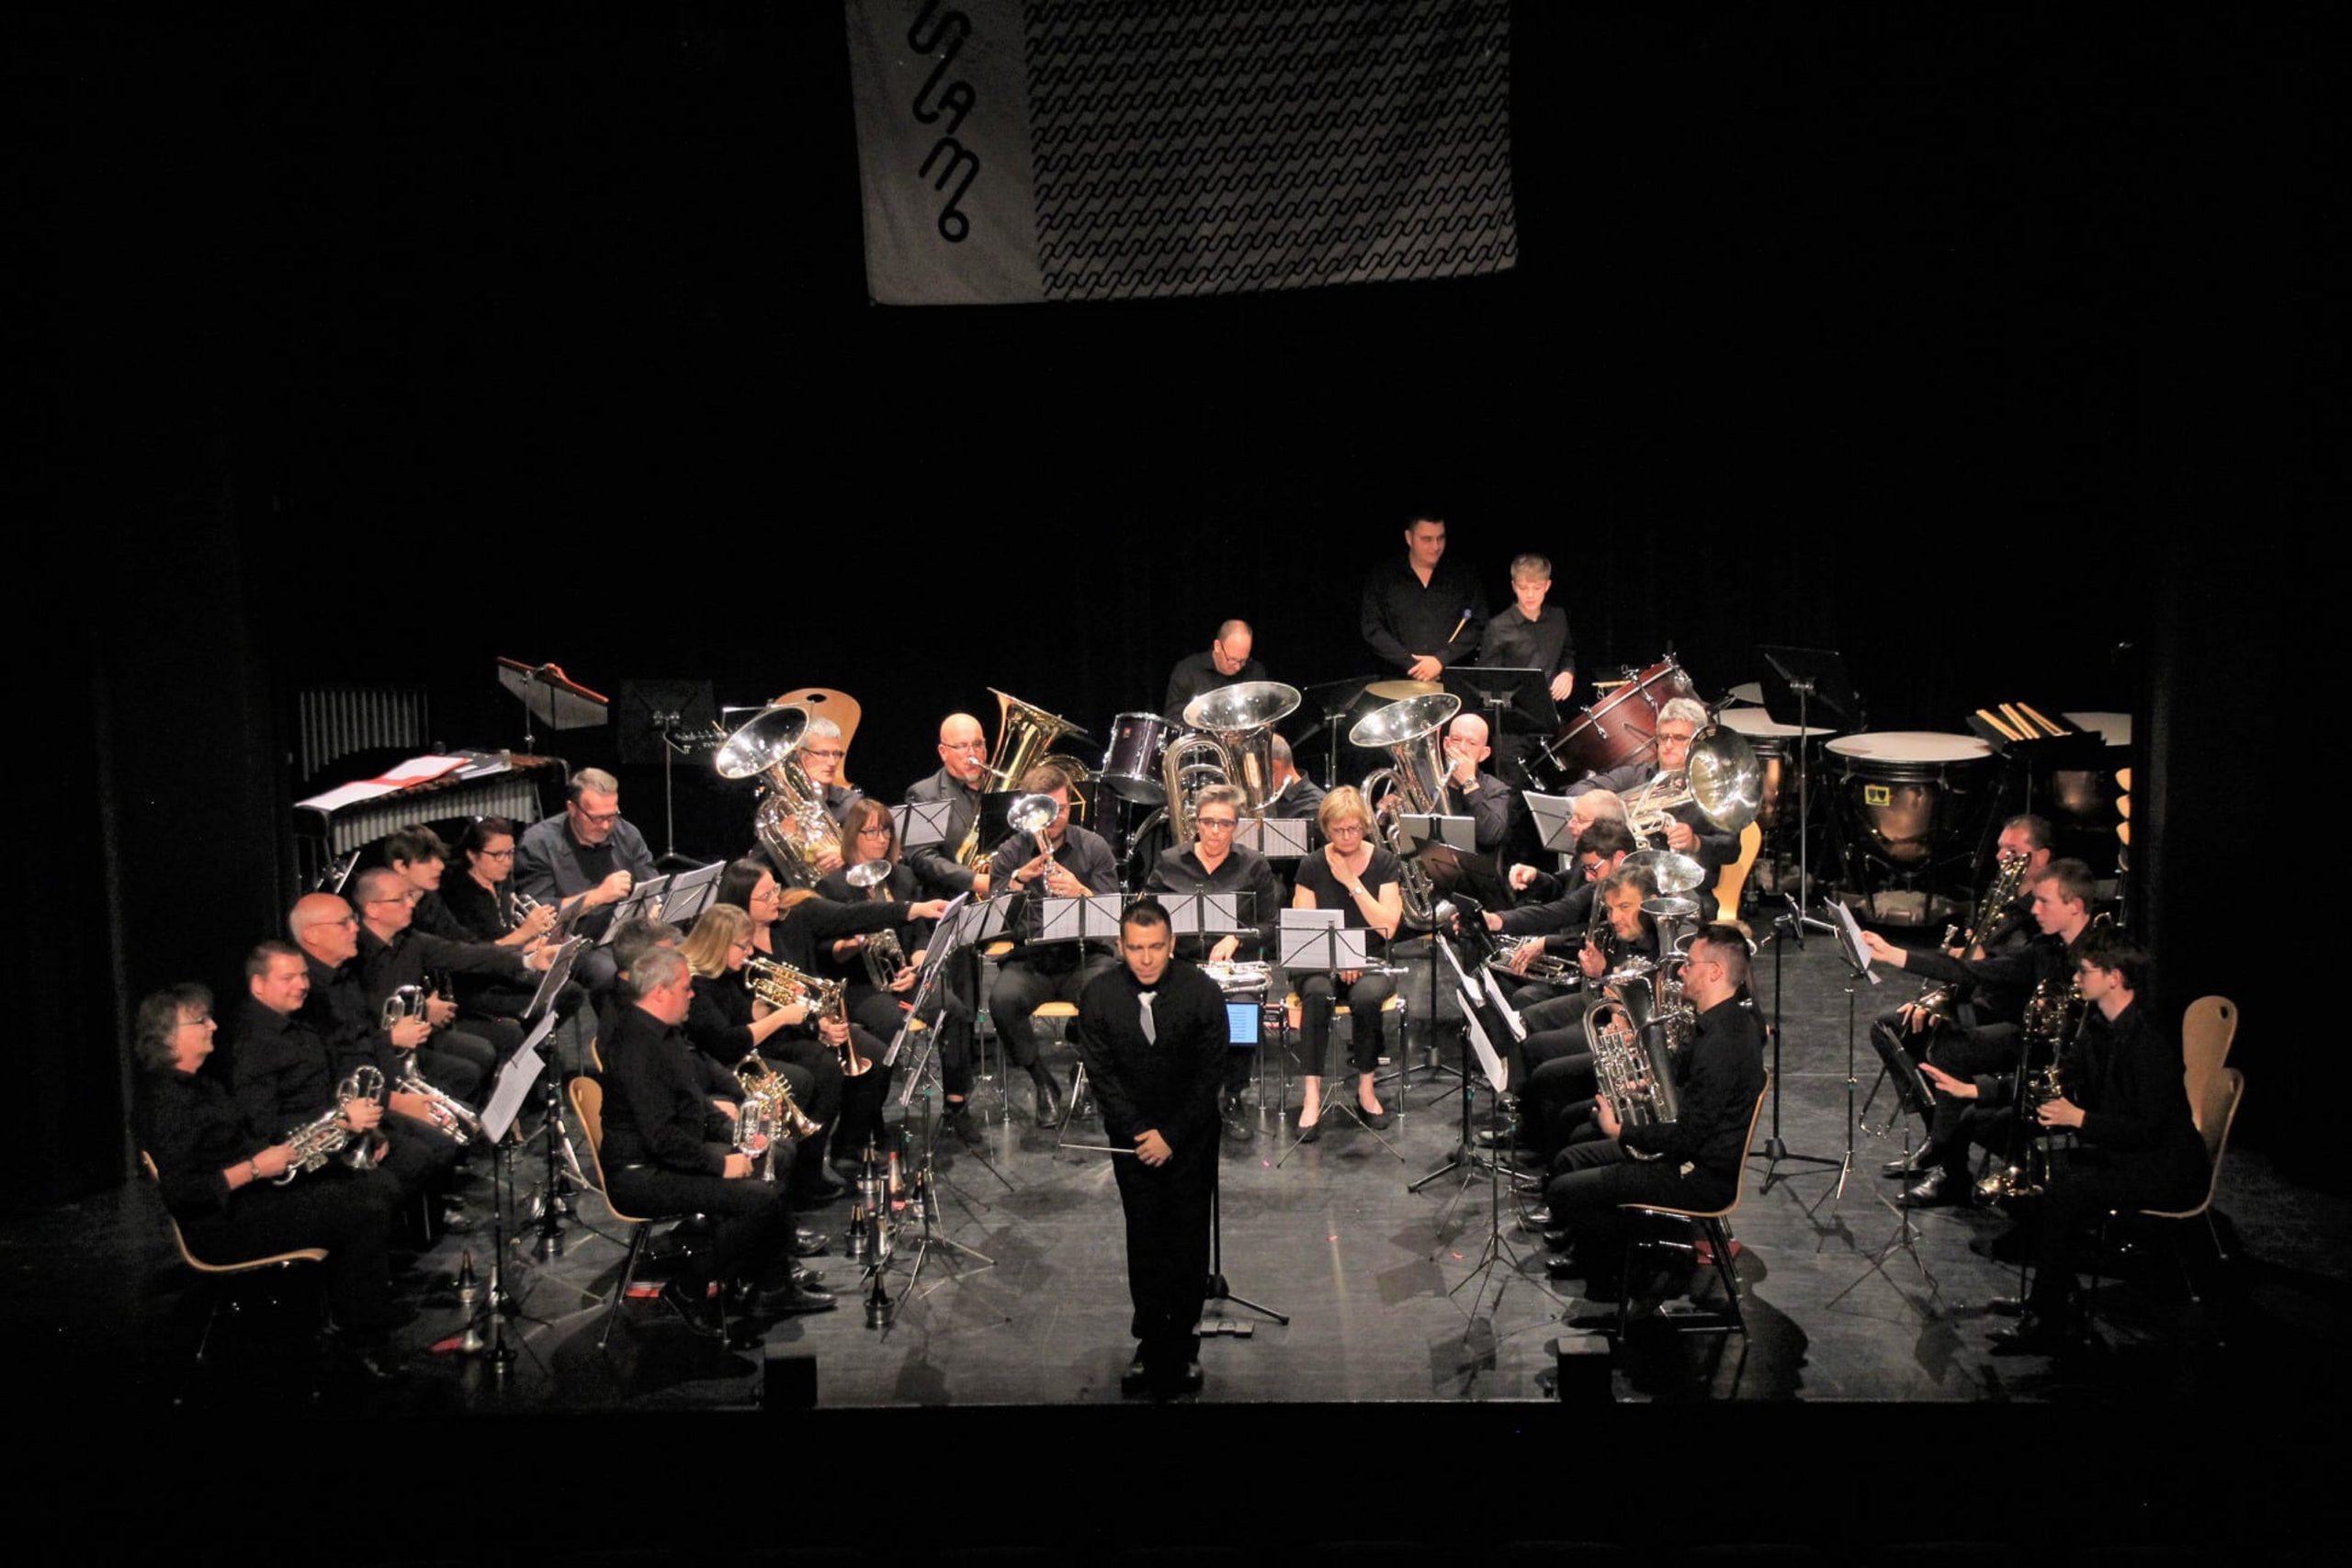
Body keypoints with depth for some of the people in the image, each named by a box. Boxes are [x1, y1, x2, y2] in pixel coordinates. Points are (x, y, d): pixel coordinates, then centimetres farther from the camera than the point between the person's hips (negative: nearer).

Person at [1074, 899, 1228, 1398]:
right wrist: (1140, 1133, -14)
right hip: (1131, 1132, 1)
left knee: (1189, 1239, 3)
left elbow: (1209, 1074, -12)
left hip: (1190, 1132, -1)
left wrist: (1171, 1136, -14)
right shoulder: (1096, 996, -13)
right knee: (1144, 1239, 5)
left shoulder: (1203, 992, -17)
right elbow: (1101, 1074, -8)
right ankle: (1149, 1341, 15)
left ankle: (1182, 1345, 14)